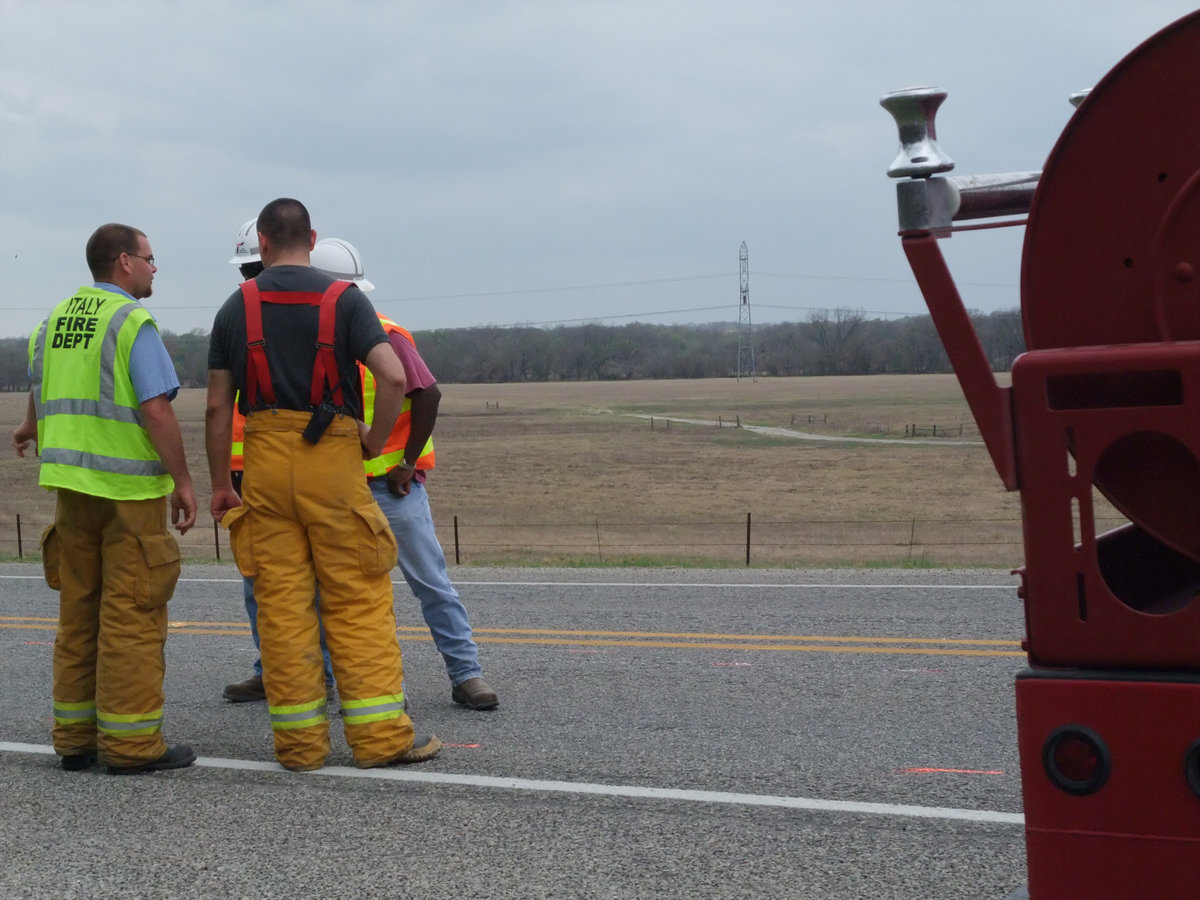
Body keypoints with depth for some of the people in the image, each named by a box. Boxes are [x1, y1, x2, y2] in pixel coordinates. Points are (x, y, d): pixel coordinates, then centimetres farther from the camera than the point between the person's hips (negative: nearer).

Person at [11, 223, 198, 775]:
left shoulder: (53, 321, 12)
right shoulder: (133, 321, -10)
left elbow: (39, 400, 21)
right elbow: (156, 409, -17)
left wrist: (32, 433, 41)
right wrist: (183, 481, -13)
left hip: (71, 484, 7)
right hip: (130, 487, -7)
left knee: (78, 614, 12)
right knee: (133, 616, -3)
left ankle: (75, 737, 17)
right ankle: (131, 743, -1)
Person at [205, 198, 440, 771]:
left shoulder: (236, 308, 6)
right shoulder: (344, 300, 0)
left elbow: (218, 408, 5)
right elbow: (394, 377, -14)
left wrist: (219, 484, 11)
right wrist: (376, 440, 0)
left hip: (264, 463, 2)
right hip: (332, 459, -2)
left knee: (281, 601, 5)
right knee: (358, 600, 3)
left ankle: (299, 740, 8)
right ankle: (380, 736, 3)